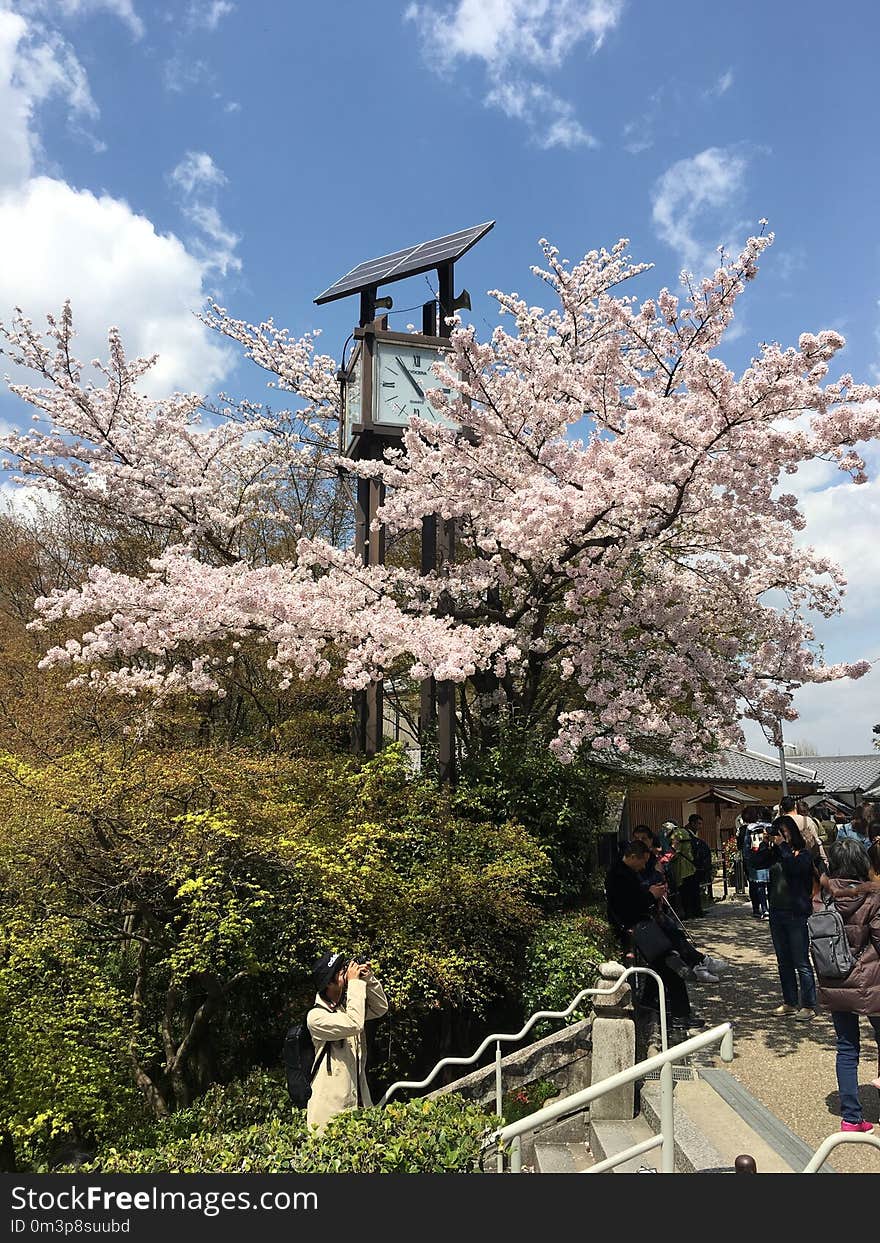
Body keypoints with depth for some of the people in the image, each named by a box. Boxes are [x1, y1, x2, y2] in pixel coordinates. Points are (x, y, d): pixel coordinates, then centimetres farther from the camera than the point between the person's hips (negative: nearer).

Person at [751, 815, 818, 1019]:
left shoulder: (803, 854, -7)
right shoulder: (774, 853, 8)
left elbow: (794, 868, -25)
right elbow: (757, 863, -5)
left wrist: (782, 845, -20)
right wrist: (765, 843, -9)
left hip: (797, 913, -6)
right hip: (776, 912, 6)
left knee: (801, 962, -1)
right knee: (784, 962, 14)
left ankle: (808, 1005, 8)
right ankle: (790, 1002, 24)